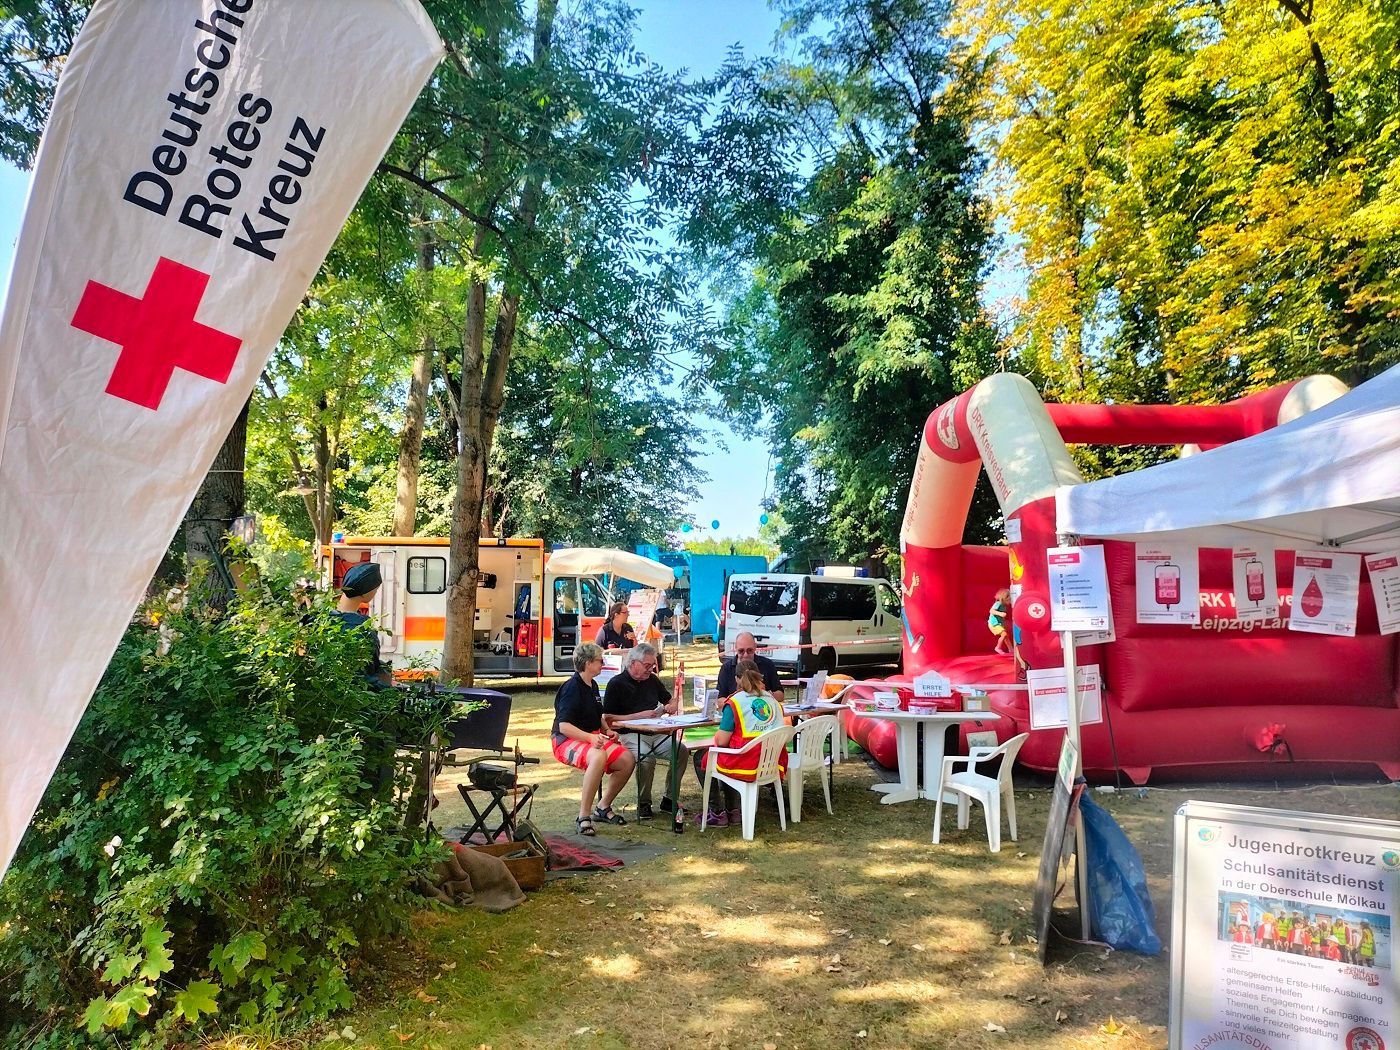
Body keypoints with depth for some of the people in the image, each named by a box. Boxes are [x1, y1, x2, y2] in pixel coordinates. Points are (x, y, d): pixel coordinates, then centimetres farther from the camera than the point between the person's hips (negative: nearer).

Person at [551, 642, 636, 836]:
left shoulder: (593, 686, 14)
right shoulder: (572, 688, -15)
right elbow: (564, 726, -22)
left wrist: (607, 731, 8)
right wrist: (590, 738, -32)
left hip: (593, 737, 9)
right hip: (567, 740, -8)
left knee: (628, 760, -13)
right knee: (598, 757, -39)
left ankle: (603, 808, 4)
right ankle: (583, 817, -30)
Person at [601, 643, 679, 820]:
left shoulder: (652, 680, 17)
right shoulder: (617, 684, -2)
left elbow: (672, 700, 30)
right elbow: (608, 719, -9)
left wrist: (671, 706, 4)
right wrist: (639, 716, -13)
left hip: (656, 732, 6)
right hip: (630, 734, -5)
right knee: (646, 757, -35)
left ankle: (669, 800, -7)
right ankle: (643, 804, -14)